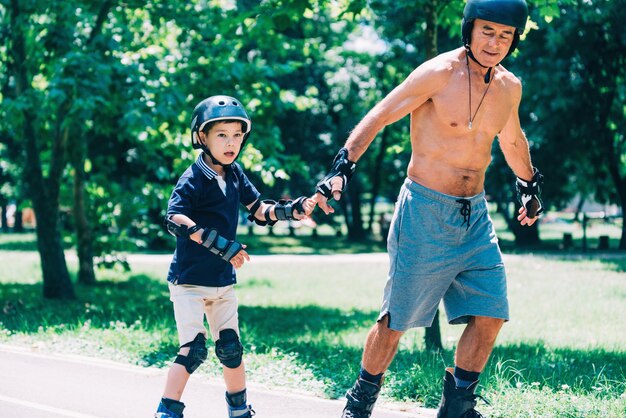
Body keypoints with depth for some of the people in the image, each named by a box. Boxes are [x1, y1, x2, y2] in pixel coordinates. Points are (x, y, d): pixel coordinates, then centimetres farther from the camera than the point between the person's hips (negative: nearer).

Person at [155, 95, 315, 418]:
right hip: (189, 279, -6)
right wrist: (220, 244, -38)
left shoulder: (235, 174, 4)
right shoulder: (194, 179, -17)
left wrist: (291, 210, -7)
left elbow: (259, 211, 12)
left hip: (223, 280, 6)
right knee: (193, 350, -12)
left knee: (231, 349, 11)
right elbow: (175, 219, -31)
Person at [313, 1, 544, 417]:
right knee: (397, 319, 0)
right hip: (426, 213, -6)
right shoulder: (438, 74, -13)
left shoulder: (509, 87, 6)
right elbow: (377, 118, -13)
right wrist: (342, 168, -23)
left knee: (490, 316, 2)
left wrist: (530, 186, 38)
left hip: (475, 215, 6)